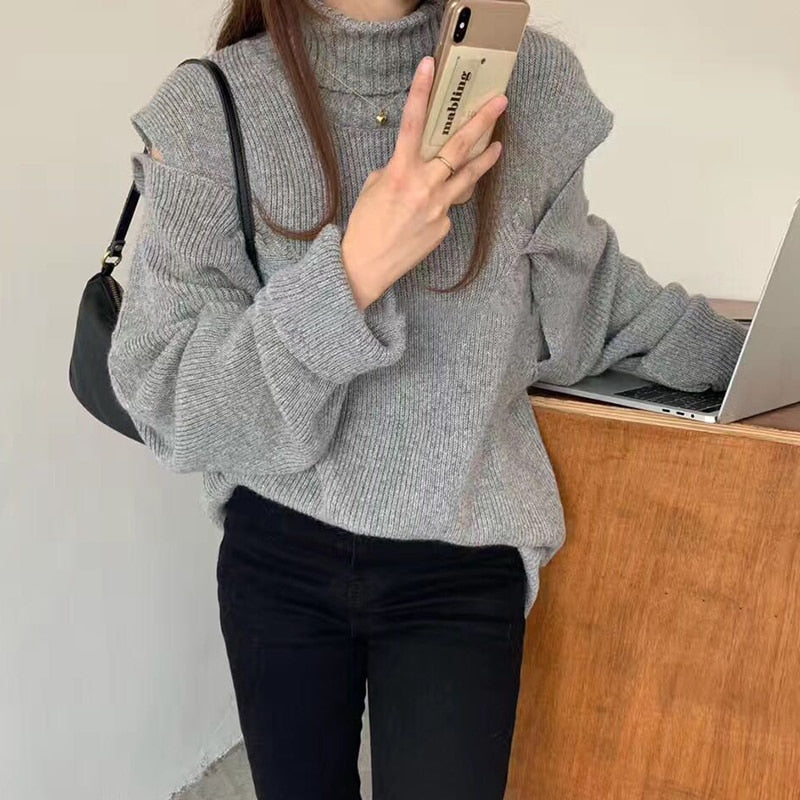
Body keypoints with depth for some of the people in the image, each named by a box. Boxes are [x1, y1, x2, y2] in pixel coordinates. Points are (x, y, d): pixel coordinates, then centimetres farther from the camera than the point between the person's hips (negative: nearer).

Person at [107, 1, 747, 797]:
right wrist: (351, 272, -28)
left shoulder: (534, 82, -8)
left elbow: (579, 290, 8)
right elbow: (166, 401, -17)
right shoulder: (211, 108, -13)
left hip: (460, 567, 0)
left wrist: (740, 351, 12)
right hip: (275, 558, 1)